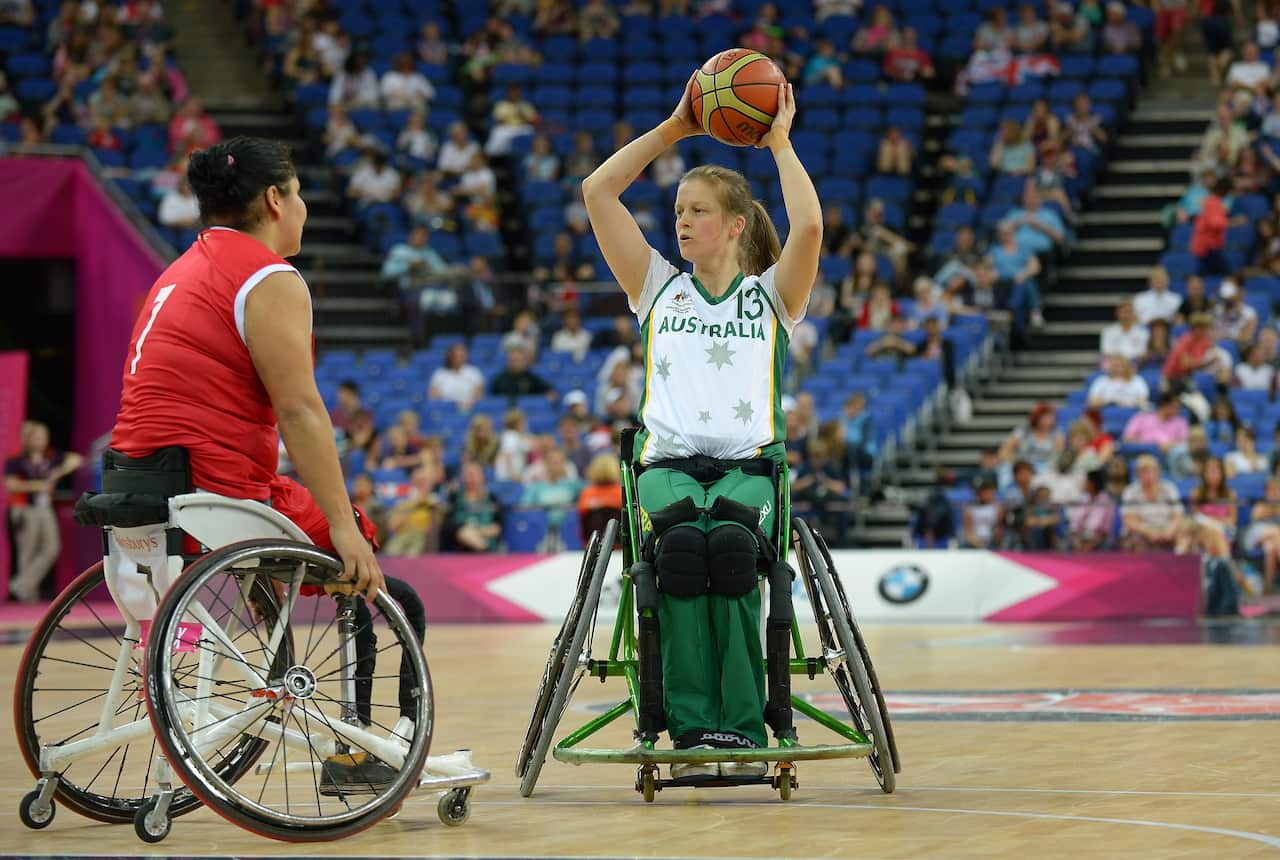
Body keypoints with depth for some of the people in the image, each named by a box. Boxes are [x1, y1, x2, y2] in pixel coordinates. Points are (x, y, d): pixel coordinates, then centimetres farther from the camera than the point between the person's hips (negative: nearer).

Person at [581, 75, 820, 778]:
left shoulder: (771, 294, 16)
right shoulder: (659, 289, 22)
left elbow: (809, 227, -5)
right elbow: (598, 191, 17)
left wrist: (779, 143, 7)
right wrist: (675, 128, 18)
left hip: (751, 464, -1)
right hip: (668, 462, 1)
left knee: (728, 545, -36)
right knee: (680, 545, -35)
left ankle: (742, 731, -37)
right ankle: (692, 728, -39)